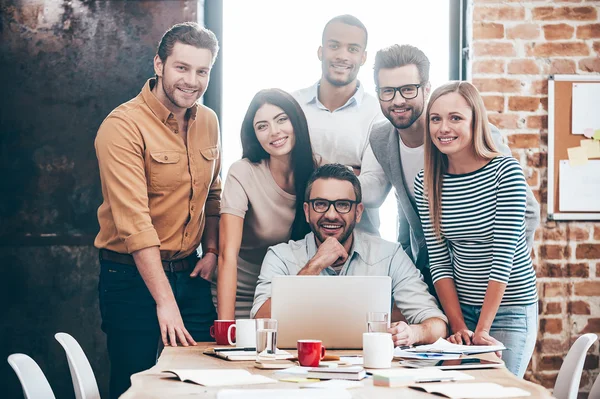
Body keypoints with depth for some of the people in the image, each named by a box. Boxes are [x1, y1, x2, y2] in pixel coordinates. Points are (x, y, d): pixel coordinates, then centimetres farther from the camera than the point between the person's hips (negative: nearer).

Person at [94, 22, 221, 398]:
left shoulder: (208, 122, 6)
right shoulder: (124, 126, -16)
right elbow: (134, 221, -23)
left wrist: (212, 251, 4)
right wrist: (164, 301, -27)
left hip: (189, 273, 6)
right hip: (133, 278, -6)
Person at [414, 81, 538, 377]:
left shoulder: (505, 172, -14)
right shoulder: (425, 183, -2)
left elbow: (503, 256, -16)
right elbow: (439, 261, -2)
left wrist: (482, 329, -18)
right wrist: (458, 325, -10)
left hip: (509, 308, -3)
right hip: (460, 307, 4)